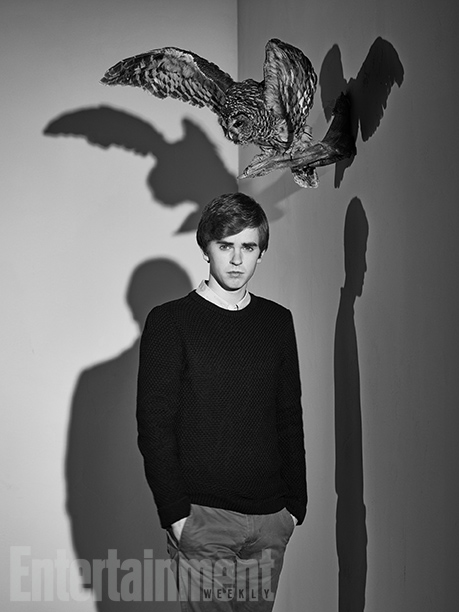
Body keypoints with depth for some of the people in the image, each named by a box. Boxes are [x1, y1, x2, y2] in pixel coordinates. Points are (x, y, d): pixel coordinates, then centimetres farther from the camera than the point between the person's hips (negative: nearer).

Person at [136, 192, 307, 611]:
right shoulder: (169, 322, -4)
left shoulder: (278, 321, 8)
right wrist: (175, 513, -11)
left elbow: (290, 419, 12)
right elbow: (154, 426, -7)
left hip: (270, 517, 4)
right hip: (201, 517, -3)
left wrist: (296, 503, 8)